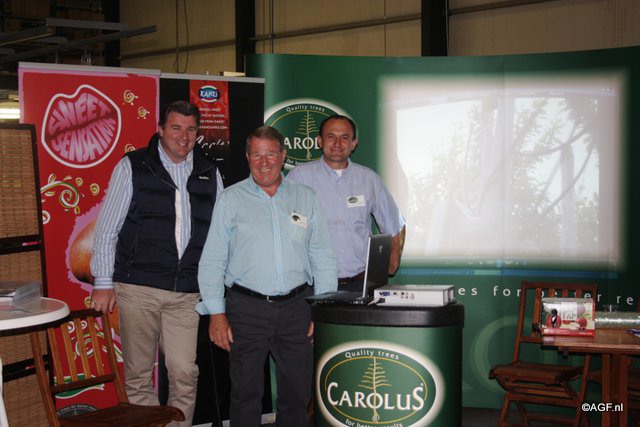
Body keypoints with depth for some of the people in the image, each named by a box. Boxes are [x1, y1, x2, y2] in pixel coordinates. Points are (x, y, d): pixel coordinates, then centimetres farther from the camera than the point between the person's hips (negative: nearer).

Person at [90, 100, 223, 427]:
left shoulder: (209, 174, 11)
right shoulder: (132, 167, 3)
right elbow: (106, 229, 3)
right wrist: (103, 283, -2)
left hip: (187, 293, 2)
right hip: (138, 289, -2)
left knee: (184, 372, -1)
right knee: (139, 374, 5)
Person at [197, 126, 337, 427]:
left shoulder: (306, 198, 10)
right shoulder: (231, 199, 4)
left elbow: (323, 258, 10)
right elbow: (212, 261, 2)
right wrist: (217, 314, -6)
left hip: (297, 308, 2)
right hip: (246, 308, -2)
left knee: (297, 392, 9)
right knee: (245, 392, 3)